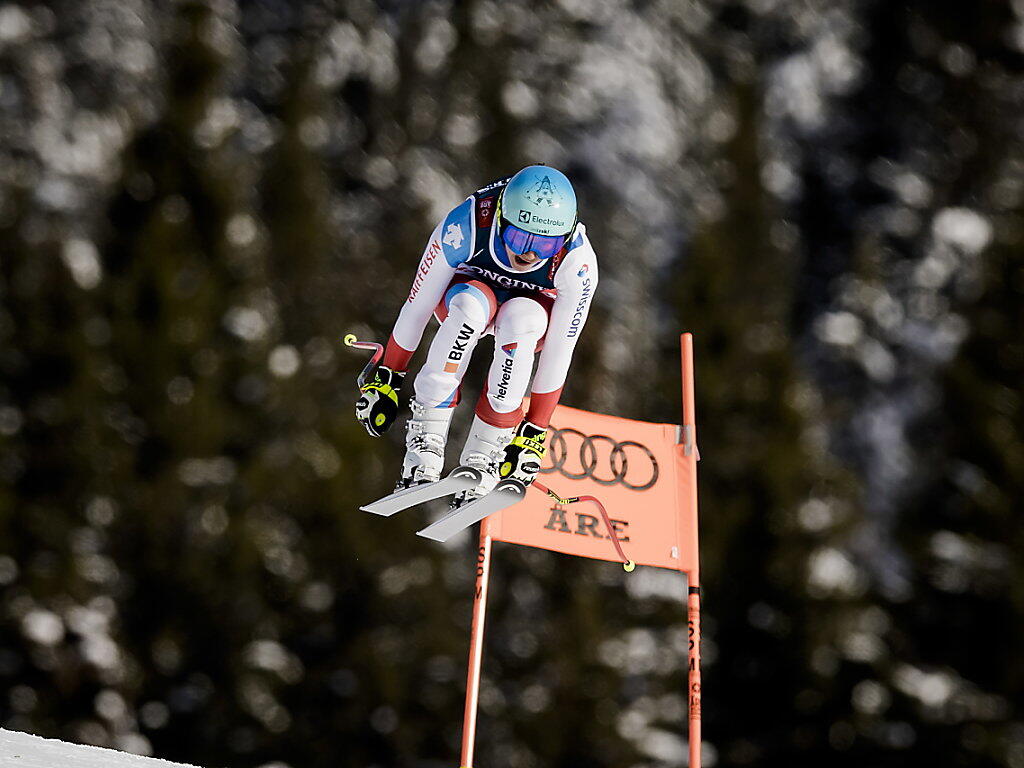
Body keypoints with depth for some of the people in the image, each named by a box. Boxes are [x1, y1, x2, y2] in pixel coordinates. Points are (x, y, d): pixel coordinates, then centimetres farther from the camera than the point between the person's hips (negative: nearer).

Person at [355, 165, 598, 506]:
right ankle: (424, 440, -31)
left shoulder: (578, 262, -32)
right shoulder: (466, 225, -34)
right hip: (470, 289, 0)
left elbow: (559, 353, -24)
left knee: (521, 318, -37)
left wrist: (535, 433, -21)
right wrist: (386, 380, -14)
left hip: (530, 310, 0)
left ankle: (482, 458, -28)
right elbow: (417, 306, -21)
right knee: (470, 305, -37)